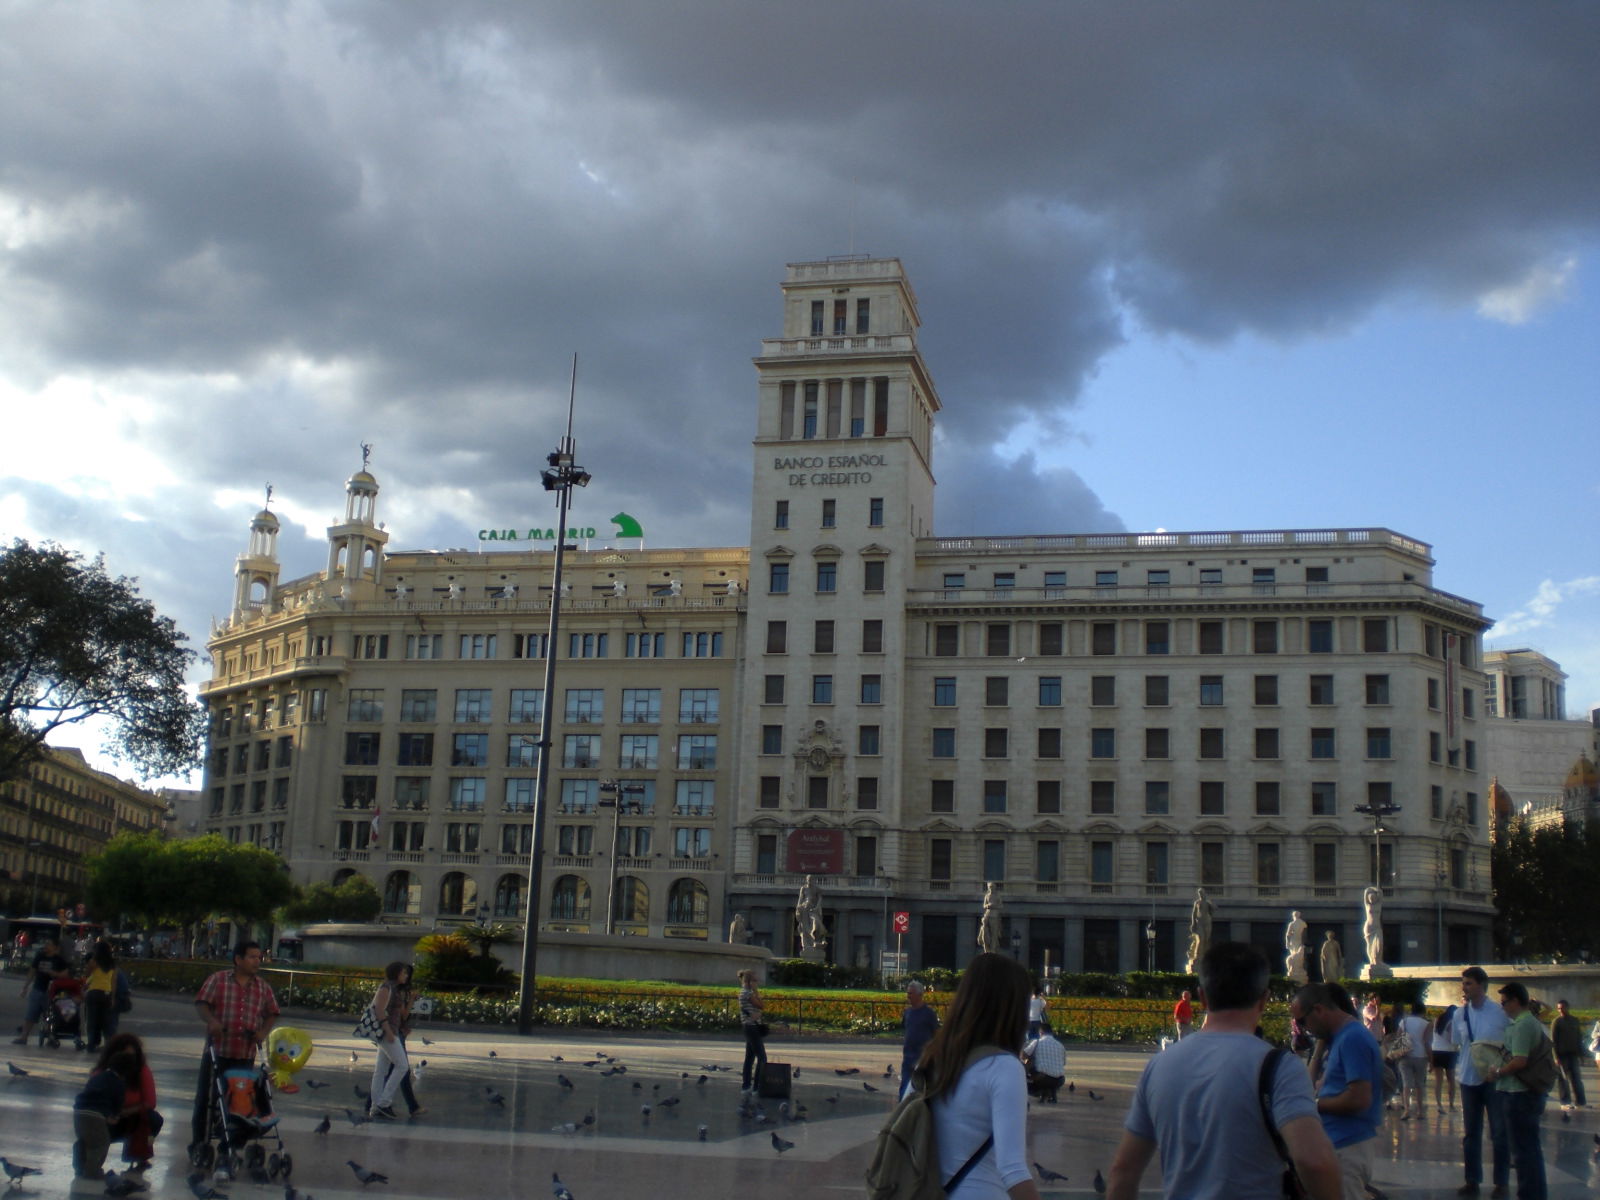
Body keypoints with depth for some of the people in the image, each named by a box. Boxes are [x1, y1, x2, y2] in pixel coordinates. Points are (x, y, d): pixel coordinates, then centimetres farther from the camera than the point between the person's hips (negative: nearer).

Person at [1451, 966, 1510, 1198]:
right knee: (1471, 1133, 10)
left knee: (1499, 1133, 4)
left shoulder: (1500, 1013, -9)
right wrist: (1458, 1071, 5)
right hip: (1469, 1079, 4)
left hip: (1495, 1079, -4)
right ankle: (1472, 1181, 19)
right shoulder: (1460, 1014, 2)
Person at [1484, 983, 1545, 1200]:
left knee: (1523, 1149, -3)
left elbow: (1519, 1061, -26)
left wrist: (1497, 1073, -12)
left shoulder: (1522, 1025, -19)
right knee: (1531, 1147, 16)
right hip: (1531, 1092, 10)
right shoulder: (1533, 1023, 14)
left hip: (1519, 1094, -10)